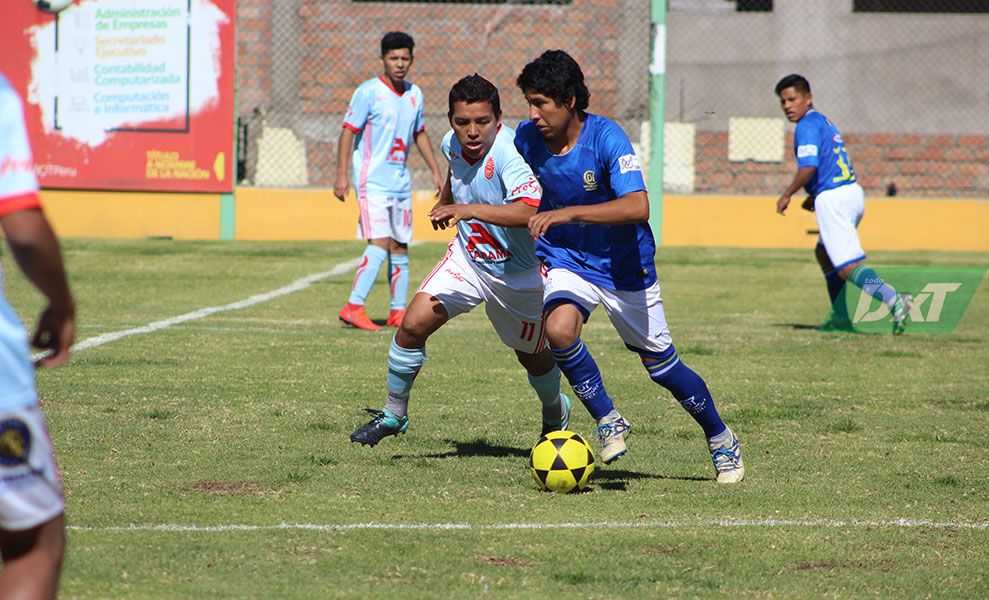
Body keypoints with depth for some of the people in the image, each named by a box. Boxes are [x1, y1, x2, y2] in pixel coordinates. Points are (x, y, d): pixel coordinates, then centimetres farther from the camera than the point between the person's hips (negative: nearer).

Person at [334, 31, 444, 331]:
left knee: (399, 247, 7)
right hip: (372, 180, -7)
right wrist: (342, 175, -17)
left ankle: (398, 312, 13)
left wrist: (435, 172, 22)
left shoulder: (414, 94, 11)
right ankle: (353, 307, -16)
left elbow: (420, 134, 24)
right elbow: (348, 132, -10)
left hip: (400, 181, 7)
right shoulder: (368, 92, -9)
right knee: (380, 244, -16)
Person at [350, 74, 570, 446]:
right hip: (468, 258, 5)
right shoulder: (453, 144, -9)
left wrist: (471, 209, -56)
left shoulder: (510, 153, -32)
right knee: (413, 325, -11)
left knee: (534, 357, 14)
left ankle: (555, 414, 47)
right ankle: (393, 415, 8)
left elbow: (528, 211, -48)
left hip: (520, 271, -5)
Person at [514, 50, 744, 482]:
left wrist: (569, 213, -45)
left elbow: (637, 206, -38)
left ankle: (721, 441, 31)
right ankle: (608, 421, -8)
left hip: (624, 265, -3)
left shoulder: (606, 137, -26)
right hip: (566, 260, 3)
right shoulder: (526, 138, -10)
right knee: (558, 330, -29)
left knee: (660, 364, 6)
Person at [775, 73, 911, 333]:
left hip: (832, 199, -10)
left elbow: (808, 168, -20)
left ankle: (893, 299, -36)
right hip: (854, 193, 10)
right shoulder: (824, 122, 21)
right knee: (824, 253, 29)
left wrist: (786, 195, -9)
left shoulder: (807, 126, -8)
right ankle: (841, 317, 32)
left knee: (848, 267, -16)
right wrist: (815, 196, 28)